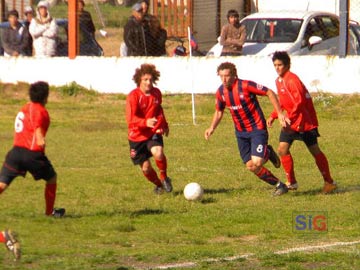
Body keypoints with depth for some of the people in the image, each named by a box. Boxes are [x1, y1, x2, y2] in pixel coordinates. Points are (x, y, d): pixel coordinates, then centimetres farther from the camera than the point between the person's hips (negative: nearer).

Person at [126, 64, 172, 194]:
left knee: (158, 153, -29)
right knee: (146, 168, 2)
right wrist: (146, 122, -44)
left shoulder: (156, 93, 0)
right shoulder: (133, 96, -18)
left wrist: (164, 125, 23)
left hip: (153, 133, 2)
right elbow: (130, 119, -28)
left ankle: (164, 178, -4)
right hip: (137, 135, -2)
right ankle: (158, 185, 31)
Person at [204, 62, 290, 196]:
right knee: (250, 166, 1)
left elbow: (270, 93, -14)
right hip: (241, 132, 6)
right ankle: (278, 185, 21)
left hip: (257, 129, -6)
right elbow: (219, 112, 16)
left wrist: (279, 113, -18)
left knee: (256, 163, -20)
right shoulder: (221, 92, -1)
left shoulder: (245, 86, -20)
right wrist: (212, 128, -1)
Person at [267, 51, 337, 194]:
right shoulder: (279, 81, 9)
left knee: (315, 150, 0)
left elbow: (300, 102, -25)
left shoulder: (292, 79, -18)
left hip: (305, 121, -8)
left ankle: (329, 182, 11)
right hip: (290, 123, 8)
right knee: (282, 148, -5)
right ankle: (291, 182, 5)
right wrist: (273, 116, 9)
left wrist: (289, 119, -28)